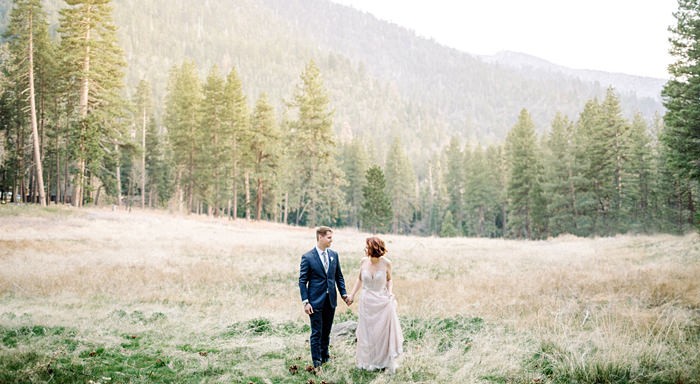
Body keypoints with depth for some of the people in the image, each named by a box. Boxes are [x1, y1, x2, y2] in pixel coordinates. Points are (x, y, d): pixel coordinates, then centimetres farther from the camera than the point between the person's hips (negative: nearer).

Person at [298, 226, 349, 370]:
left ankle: (325, 356, 30)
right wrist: (305, 302, -13)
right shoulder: (307, 257, -10)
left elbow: (339, 276, 13)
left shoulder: (334, 255, 5)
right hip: (316, 301, -5)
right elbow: (302, 281, -8)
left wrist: (344, 293, 5)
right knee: (316, 333, 1)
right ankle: (316, 362, 11)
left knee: (326, 331, 16)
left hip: (331, 300, 5)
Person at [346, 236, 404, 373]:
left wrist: (390, 292, -11)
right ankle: (368, 361, 30)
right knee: (367, 333, 12)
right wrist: (352, 295, 4)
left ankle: (385, 361, 26)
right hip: (367, 303, 2)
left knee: (384, 332, 8)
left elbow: (389, 280, 5)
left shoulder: (386, 263, -12)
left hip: (383, 303, -2)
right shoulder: (363, 262, -6)